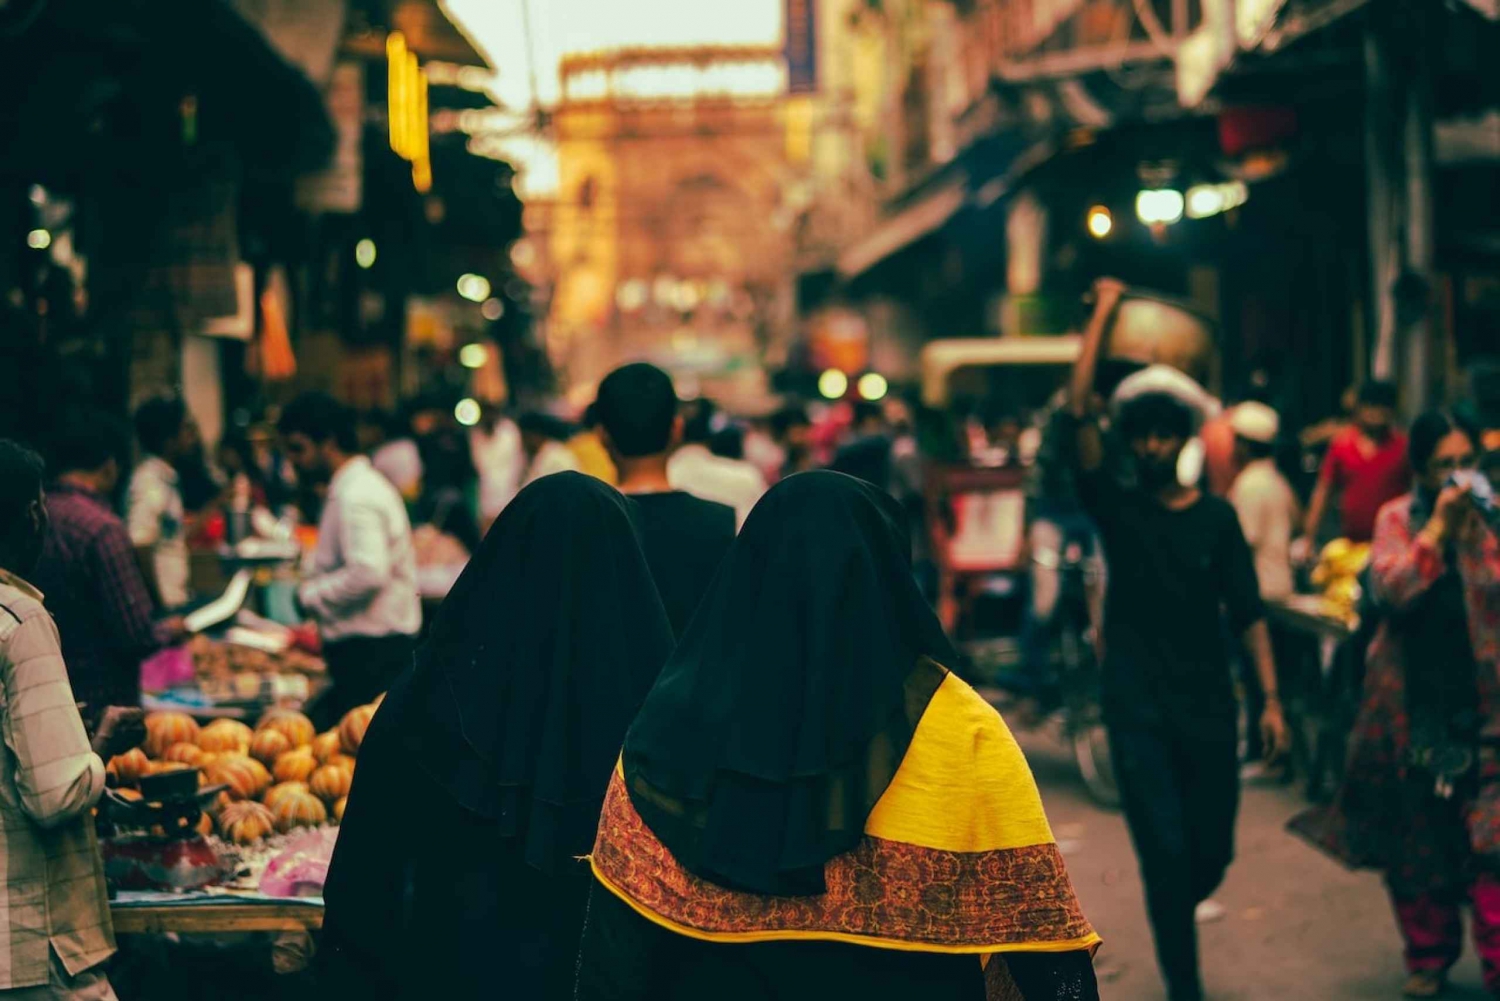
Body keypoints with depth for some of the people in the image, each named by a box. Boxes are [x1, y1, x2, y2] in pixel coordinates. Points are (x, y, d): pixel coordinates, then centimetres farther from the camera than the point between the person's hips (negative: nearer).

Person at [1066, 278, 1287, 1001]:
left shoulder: (1216, 517, 4)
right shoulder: (1116, 508, 0)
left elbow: (1248, 614, 3)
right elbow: (1079, 412, -11)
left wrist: (1271, 700, -5)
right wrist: (1104, 312, -9)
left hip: (1209, 708, 2)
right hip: (1138, 711, -2)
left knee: (1212, 852, 8)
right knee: (1165, 853, -6)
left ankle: (1175, 917, 40)